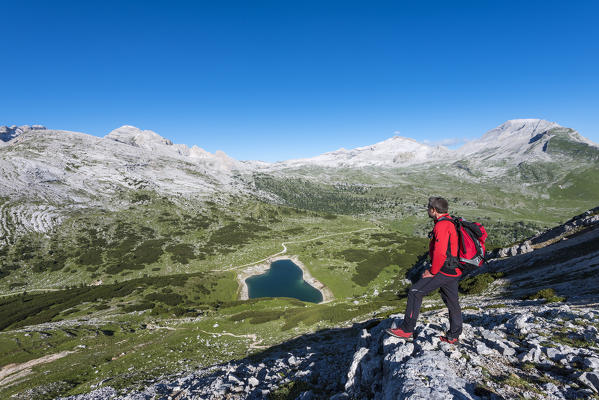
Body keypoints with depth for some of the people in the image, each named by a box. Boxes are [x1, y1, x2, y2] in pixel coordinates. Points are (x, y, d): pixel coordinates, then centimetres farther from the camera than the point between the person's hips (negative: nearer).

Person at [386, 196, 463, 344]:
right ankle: (453, 336, 30)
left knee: (415, 292, -7)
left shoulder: (442, 225, -18)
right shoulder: (450, 223, 15)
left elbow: (440, 253, -26)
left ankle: (407, 330, -2)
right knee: (452, 303, 17)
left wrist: (432, 272, -16)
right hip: (453, 271, 10)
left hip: (443, 271, -10)